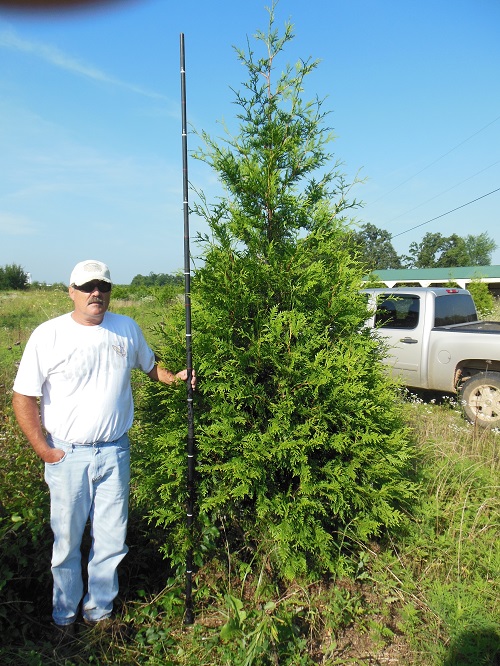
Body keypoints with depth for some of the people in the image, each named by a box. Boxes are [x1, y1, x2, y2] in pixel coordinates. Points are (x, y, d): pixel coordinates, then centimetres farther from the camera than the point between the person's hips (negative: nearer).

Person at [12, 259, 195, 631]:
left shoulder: (127, 329, 2)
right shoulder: (49, 335, -8)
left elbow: (149, 365, 21)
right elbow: (24, 397, -5)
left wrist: (175, 377, 2)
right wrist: (44, 450, -8)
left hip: (115, 452, 3)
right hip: (67, 454, -2)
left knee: (112, 539, 12)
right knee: (67, 540, 13)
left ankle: (100, 610, 36)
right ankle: (64, 615, 37)